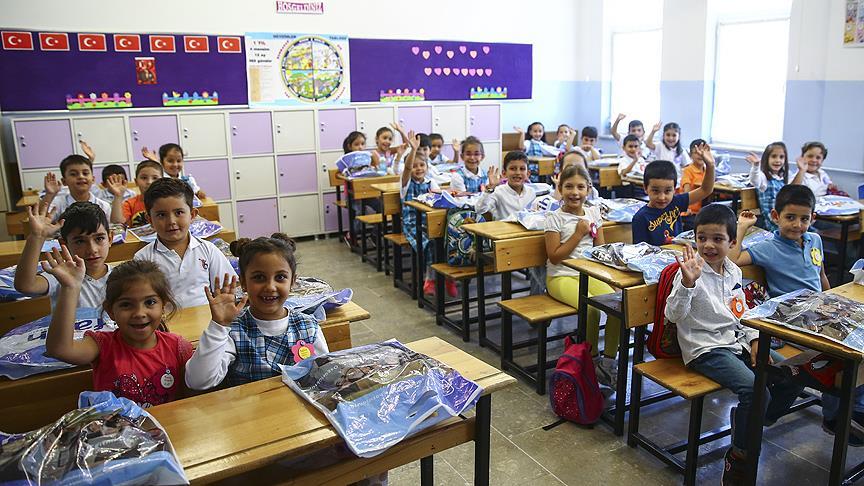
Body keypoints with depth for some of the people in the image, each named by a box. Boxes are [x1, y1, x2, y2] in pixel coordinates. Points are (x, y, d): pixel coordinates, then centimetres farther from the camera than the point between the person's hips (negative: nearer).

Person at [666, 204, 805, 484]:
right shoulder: (692, 272, -14)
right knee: (754, 390, -26)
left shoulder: (734, 272, 9)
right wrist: (687, 283, -38)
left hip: (737, 342, 8)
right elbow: (673, 315, -25)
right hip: (706, 350, -8)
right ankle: (739, 457, -6)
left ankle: (751, 423, 19)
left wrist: (754, 339, 5)